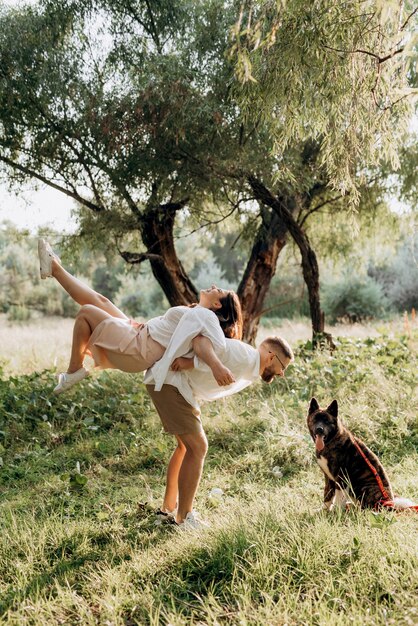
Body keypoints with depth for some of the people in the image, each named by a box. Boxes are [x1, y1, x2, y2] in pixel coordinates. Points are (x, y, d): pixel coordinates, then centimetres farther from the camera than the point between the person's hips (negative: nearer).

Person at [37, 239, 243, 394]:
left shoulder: (205, 315, -15)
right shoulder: (197, 313, 13)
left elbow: (218, 341, -32)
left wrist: (216, 365, -49)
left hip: (138, 350, -9)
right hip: (139, 335, 9)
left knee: (86, 311, -6)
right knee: (98, 300, 15)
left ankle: (74, 370, 5)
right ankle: (54, 268, 29)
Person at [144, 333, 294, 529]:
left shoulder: (249, 373, 15)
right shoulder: (246, 356, -15)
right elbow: (201, 340, -23)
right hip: (168, 380, -11)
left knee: (186, 446, 19)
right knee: (197, 448, -8)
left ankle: (169, 508, 30)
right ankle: (183, 518, 3)